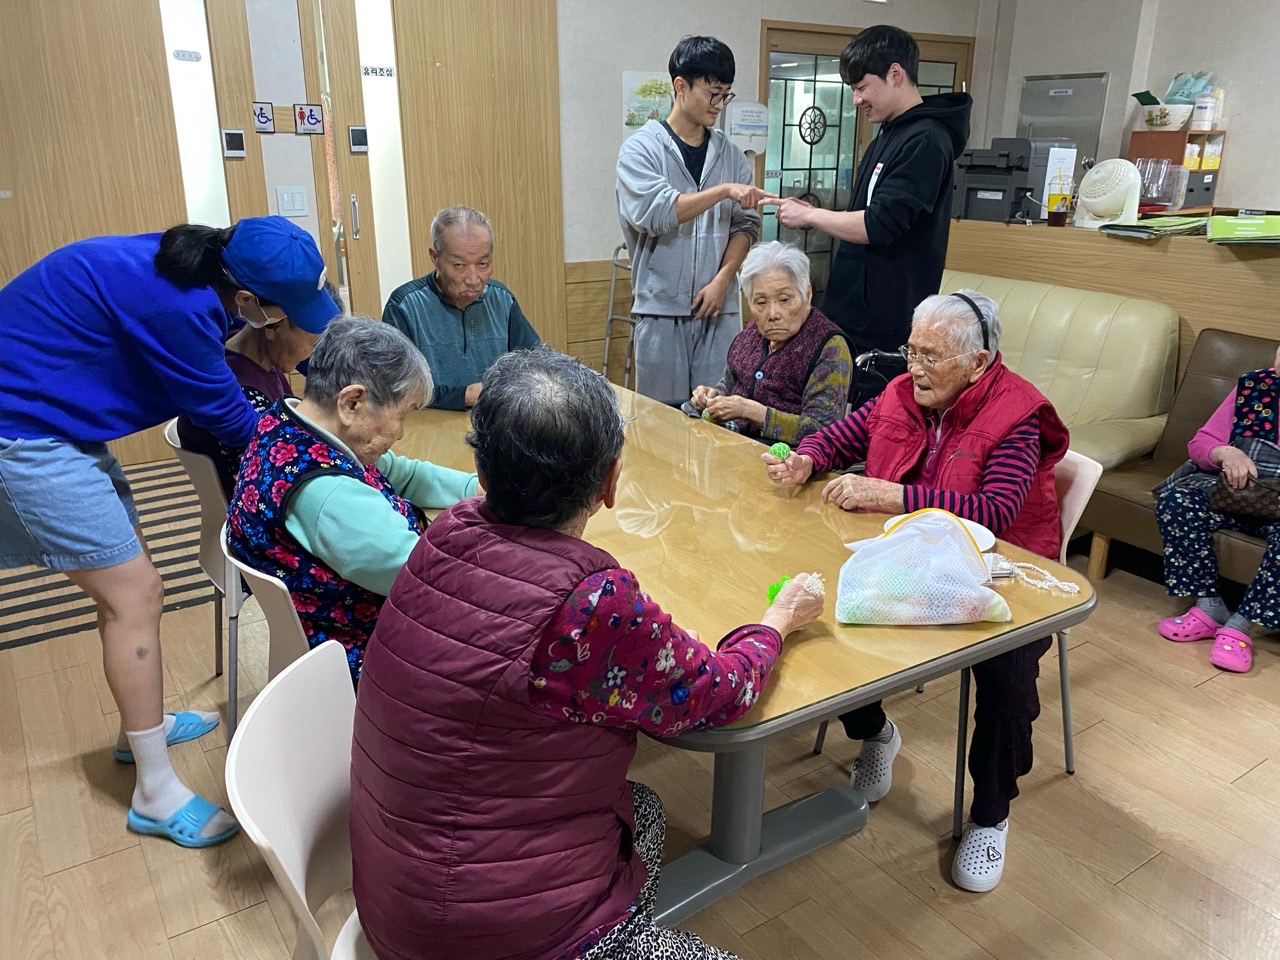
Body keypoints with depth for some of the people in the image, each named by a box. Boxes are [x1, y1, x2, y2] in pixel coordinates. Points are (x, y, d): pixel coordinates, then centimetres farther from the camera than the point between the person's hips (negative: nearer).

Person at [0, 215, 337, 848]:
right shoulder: (175, 304, -30)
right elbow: (226, 417, -16)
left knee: (125, 579, 17)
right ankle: (156, 794, 5)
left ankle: (142, 725, 36)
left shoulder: (196, 267, -3)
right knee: (134, 596, -7)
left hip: (52, 416, 10)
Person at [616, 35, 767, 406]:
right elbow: (653, 213, -19)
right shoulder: (641, 148, -3)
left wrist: (722, 279, -8)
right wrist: (723, 190, -21)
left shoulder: (730, 153, 10)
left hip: (720, 309, 4)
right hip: (662, 308, -3)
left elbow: (747, 224, 6)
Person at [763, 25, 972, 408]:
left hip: (885, 329, -9)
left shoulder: (926, 140, -14)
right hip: (855, 314, 9)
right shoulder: (888, 136, 16)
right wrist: (811, 213, 7)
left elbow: (879, 225, -20)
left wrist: (809, 216, -8)